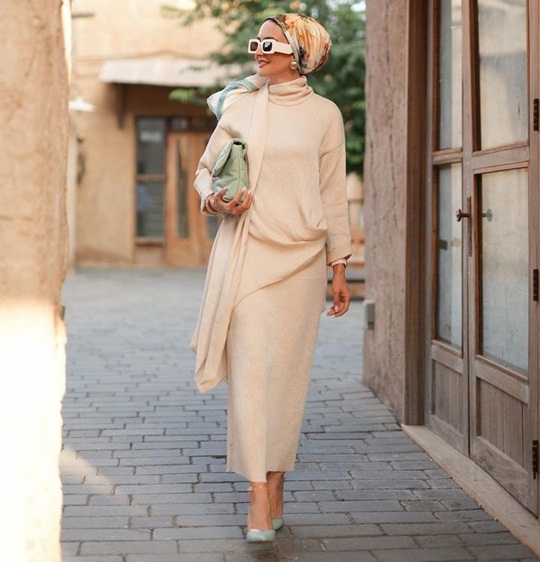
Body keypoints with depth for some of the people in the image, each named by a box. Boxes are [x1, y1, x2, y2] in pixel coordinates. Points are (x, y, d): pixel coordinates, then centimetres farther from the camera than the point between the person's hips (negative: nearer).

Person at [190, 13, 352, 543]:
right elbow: (205, 169, 15)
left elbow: (333, 194, 7)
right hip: (247, 250, 0)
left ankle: (276, 487, 15)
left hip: (301, 255, 0)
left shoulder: (323, 114, 5)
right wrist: (214, 200, -8)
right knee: (250, 367, -9)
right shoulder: (237, 106, 7)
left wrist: (339, 268, 5)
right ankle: (258, 496, -7)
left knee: (288, 372, 3)